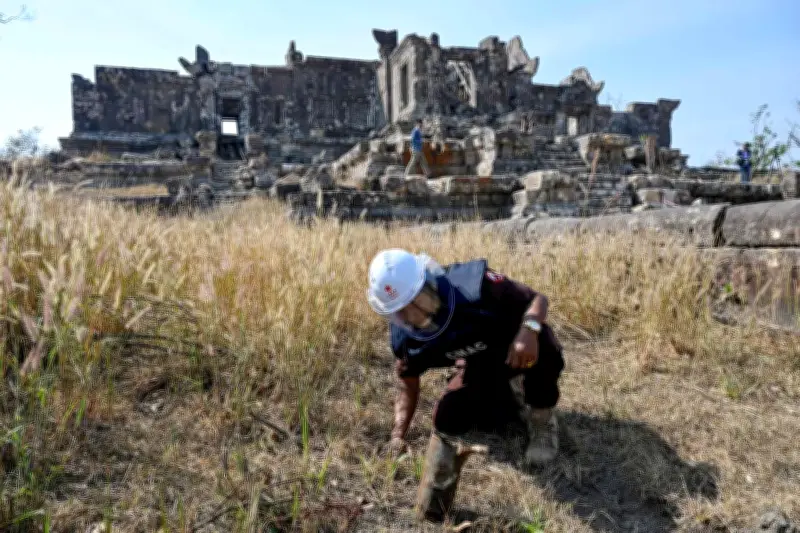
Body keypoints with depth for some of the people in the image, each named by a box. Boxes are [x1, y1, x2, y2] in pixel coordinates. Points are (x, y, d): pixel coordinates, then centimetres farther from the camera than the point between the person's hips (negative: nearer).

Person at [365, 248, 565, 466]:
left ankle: (542, 419, -8)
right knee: (448, 422, -10)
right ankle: (514, 400, 18)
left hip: (518, 344, -4)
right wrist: (398, 436, -16)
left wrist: (528, 330, -47)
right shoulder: (404, 337, -18)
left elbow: (538, 298, -26)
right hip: (481, 365, 5)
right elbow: (408, 389, -3)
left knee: (542, 348, -39)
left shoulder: (472, 284, -34)